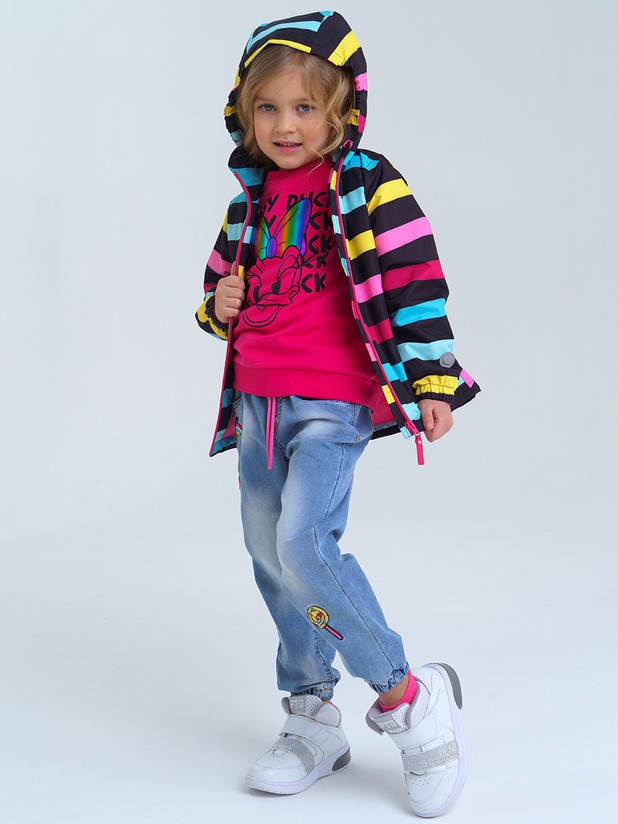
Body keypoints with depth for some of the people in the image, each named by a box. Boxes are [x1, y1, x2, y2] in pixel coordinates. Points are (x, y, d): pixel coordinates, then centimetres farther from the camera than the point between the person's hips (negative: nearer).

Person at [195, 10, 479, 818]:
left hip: (333, 402, -8)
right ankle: (312, 721, 24)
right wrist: (219, 304, 4)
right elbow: (222, 279, 27)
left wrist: (431, 384, -15)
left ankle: (408, 696, -5)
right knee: (269, 558, 10)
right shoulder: (253, 201, 15)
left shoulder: (367, 187, -6)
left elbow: (412, 282, -10)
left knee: (304, 545, -22)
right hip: (259, 402, 8)